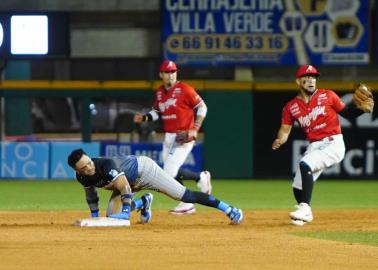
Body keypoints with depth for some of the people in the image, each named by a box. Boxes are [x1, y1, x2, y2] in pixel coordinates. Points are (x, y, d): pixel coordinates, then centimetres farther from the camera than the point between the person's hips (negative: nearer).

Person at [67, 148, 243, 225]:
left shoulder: (106, 165, -36)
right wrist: (94, 217, 10)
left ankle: (228, 209, -8)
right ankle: (143, 203, 30)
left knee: (184, 195, -13)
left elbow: (124, 187, -44)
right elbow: (91, 194, 8)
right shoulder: (82, 177, -13)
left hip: (143, 169, -8)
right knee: (111, 216, 2)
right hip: (131, 183, 8)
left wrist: (126, 211, -51)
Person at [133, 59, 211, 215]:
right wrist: (144, 118, 1)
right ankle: (186, 205, 20)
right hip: (168, 137, 8)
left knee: (170, 172, -15)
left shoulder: (184, 89, -12)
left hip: (184, 137, -8)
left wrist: (195, 129, -16)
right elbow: (157, 112, 21)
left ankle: (200, 177, 7)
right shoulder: (159, 92, 8)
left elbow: (201, 107, -9)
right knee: (169, 172, 8)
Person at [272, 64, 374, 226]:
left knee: (305, 164, -29)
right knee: (298, 187, 3)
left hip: (334, 144, -5)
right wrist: (278, 141, -18)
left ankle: (304, 207, -25)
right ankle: (305, 214, 31)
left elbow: (347, 113, 6)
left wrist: (361, 108, -13)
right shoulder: (291, 107, 6)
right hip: (314, 146, 5)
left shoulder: (327, 96, 0)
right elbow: (285, 130, 3)